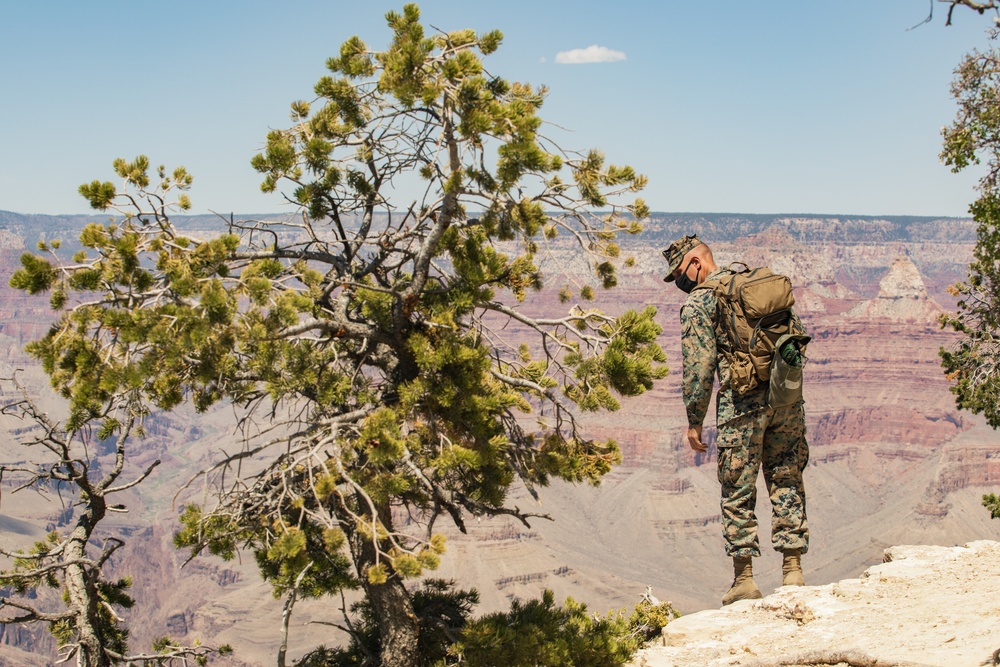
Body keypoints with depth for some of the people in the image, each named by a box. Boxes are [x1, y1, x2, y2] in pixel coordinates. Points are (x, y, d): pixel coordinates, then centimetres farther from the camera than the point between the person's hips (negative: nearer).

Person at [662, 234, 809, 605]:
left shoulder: (699, 303, -2)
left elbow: (699, 366, -9)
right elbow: (798, 336, 17)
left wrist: (694, 420, -3)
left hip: (741, 402, -5)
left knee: (738, 492, 4)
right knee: (787, 484, 11)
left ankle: (744, 579, 6)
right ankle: (793, 571, 9)